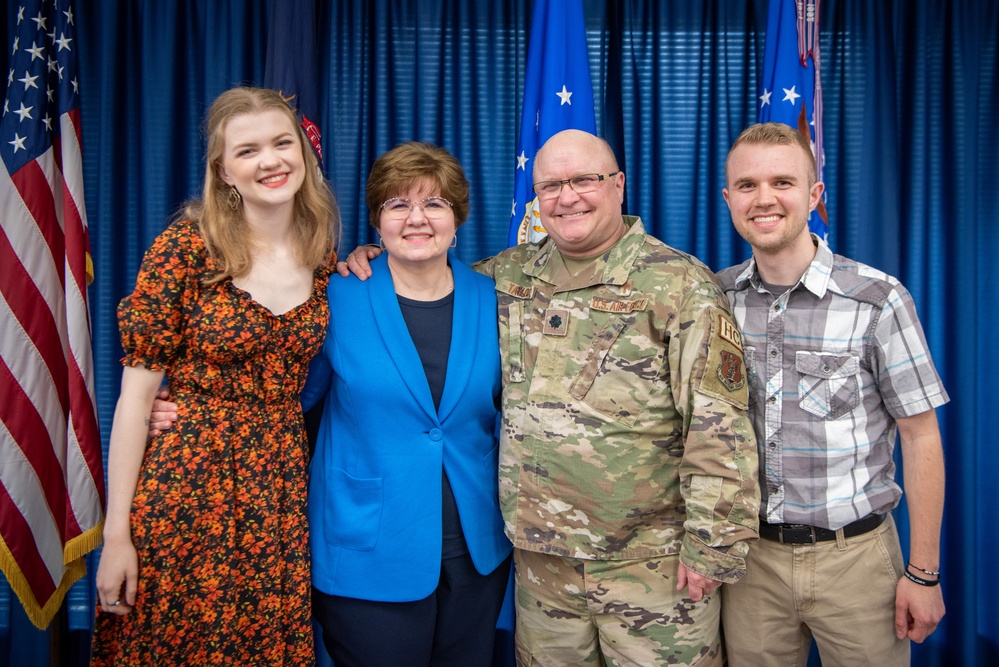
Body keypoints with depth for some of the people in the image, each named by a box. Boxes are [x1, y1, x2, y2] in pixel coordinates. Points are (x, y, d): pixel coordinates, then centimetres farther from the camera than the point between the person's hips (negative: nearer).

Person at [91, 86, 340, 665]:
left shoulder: (323, 256, 3)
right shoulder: (186, 248, -10)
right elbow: (137, 393, -10)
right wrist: (116, 532, -11)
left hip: (283, 488, 4)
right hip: (185, 487, -4)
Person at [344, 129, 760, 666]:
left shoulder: (681, 284, -8)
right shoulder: (509, 274, 5)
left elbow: (719, 428, -12)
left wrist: (711, 545, -13)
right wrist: (371, 261, 4)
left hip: (653, 562, -4)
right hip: (539, 560, 5)